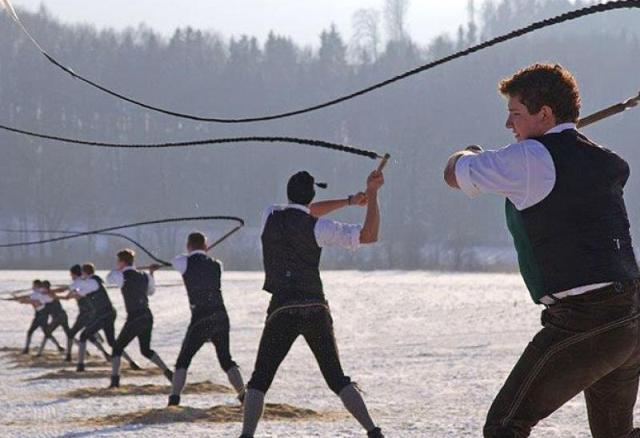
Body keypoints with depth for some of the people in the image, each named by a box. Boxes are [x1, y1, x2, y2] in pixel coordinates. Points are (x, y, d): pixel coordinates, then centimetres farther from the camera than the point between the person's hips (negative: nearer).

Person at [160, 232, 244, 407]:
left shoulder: (184, 262, 0)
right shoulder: (216, 265, 10)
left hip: (201, 319, -4)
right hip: (221, 317, 4)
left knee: (183, 361, 5)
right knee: (226, 360, 13)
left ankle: (174, 400, -6)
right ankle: (244, 396, 4)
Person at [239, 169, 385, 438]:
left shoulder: (271, 217, 6)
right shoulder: (318, 227, -3)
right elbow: (370, 235, -5)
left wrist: (350, 201, 24)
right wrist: (372, 194, -3)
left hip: (282, 310, 0)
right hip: (316, 310, 0)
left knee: (259, 381, 3)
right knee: (337, 379, 8)